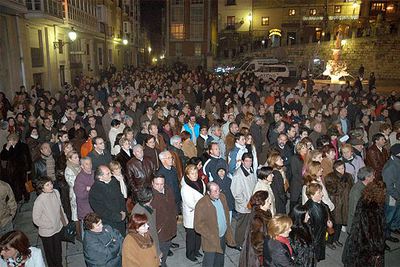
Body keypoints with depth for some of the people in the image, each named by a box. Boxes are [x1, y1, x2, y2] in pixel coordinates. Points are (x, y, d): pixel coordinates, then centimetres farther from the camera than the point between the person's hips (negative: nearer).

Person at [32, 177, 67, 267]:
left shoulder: (56, 192, -12)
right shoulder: (39, 201, -28)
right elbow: (36, 219, -18)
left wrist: (65, 220, 7)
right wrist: (49, 226, -15)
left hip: (58, 228, 5)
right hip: (47, 232, -5)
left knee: (58, 251, 24)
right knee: (50, 253, 18)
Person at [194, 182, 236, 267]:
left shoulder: (222, 197, -6)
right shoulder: (201, 205, -26)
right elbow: (199, 226, -21)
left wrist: (228, 230, 7)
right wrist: (211, 237, -22)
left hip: (223, 235, 6)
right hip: (211, 239, -6)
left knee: (220, 259, 26)